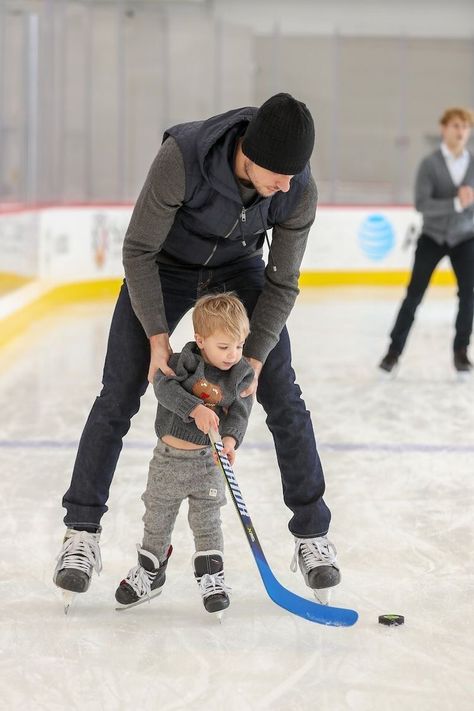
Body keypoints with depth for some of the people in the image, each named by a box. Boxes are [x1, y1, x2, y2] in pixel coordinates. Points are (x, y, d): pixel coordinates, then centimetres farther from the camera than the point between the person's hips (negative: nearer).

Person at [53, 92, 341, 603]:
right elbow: (137, 250, -26)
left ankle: (312, 533, 6)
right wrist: (158, 335, -27)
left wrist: (255, 357, -22)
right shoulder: (182, 157, -37)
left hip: (239, 271, 2)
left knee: (283, 397, -5)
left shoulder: (299, 192, -27)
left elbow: (281, 284, -15)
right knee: (118, 397, -6)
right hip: (164, 267, -2)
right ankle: (81, 532, 4)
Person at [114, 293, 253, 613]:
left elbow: (239, 413, -9)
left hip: (207, 459, 0)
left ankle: (212, 578, 19)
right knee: (157, 520, 14)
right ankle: (150, 573, 33)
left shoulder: (242, 375, -6)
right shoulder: (185, 362, -13)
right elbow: (165, 386, -27)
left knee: (207, 521, 5)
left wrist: (230, 439, -28)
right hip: (168, 457, 0)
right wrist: (196, 409, -40)